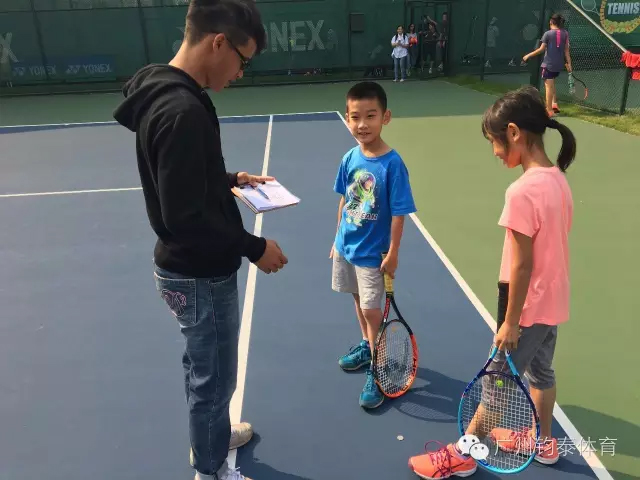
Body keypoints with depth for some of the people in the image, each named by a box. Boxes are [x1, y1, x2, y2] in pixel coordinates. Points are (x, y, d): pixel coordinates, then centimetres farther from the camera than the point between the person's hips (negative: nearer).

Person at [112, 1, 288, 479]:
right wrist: (255, 247, -18)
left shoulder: (164, 93, 2)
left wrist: (230, 179, 8)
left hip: (188, 269, 10)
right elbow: (186, 217, -29)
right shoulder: (183, 111, -29)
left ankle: (208, 435, 52)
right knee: (214, 379, 12)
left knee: (203, 369, 28)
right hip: (201, 276, -10)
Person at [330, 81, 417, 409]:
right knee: (360, 301, 21)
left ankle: (376, 372, 17)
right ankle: (367, 346, 43)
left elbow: (399, 213, -17)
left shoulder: (392, 164, -20)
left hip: (373, 253, -6)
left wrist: (393, 253, -15)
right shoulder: (350, 158, -4)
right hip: (346, 247, 6)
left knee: (372, 310, 1)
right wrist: (338, 238, 11)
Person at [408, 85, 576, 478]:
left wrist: (510, 322, -15)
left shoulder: (523, 191, -28)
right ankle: (544, 442, 46)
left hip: (530, 309, -8)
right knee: (541, 372, 25)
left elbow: (522, 264, -25)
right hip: (554, 303, 8)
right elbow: (550, 246, 7)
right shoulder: (558, 179, -1)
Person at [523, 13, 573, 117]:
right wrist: (569, 63, 8)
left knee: (548, 86, -2)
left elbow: (541, 49, -9)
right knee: (552, 84, 25)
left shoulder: (548, 34, -9)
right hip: (559, 64, 6)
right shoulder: (565, 33, 5)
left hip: (549, 64, -6)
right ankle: (554, 104, 19)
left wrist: (528, 55, 1)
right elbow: (567, 50, 5)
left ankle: (549, 110, 0)